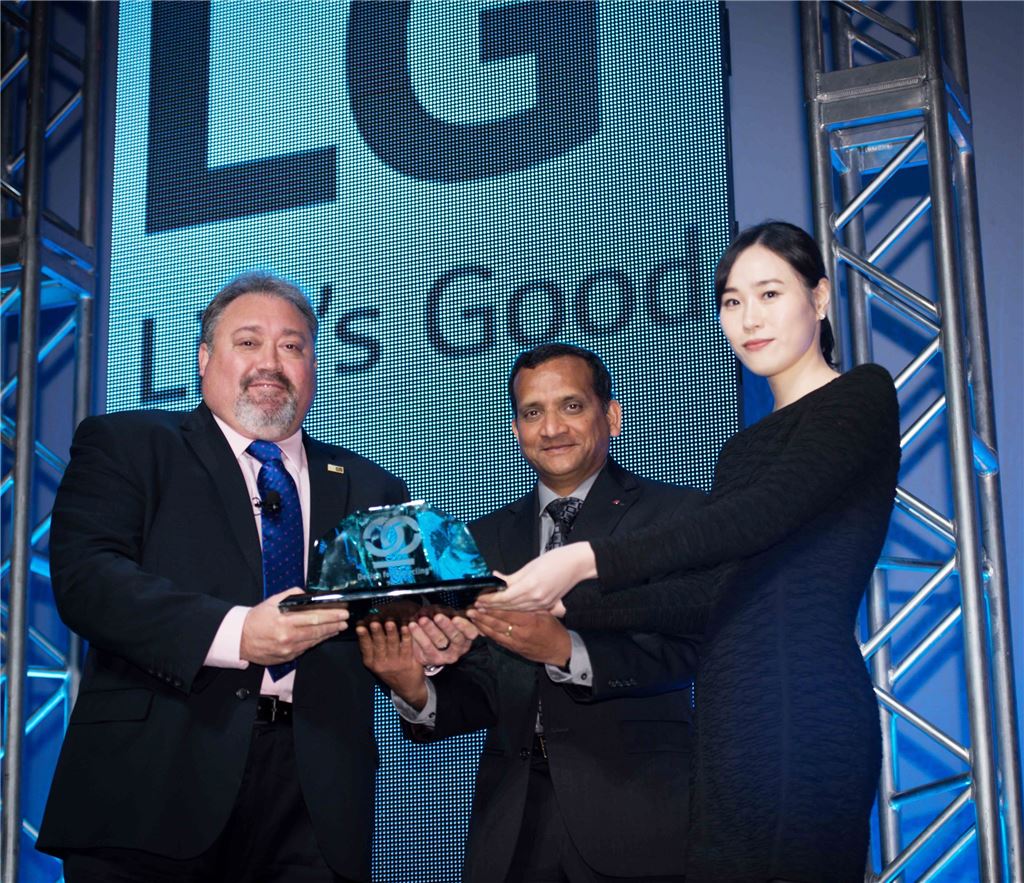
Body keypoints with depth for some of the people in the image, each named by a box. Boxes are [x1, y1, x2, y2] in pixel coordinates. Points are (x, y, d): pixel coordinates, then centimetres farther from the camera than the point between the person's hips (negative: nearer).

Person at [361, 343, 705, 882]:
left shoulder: (677, 514, 0)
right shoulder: (485, 539, 12)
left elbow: (683, 651, -12)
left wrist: (565, 649, -26)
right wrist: (418, 693, -13)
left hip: (633, 815, -3)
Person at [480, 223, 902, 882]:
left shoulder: (862, 394, -2)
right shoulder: (746, 446, 22)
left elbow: (765, 514, -17)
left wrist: (586, 562, -22)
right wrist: (564, 606, 9)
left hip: (798, 714, -7)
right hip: (737, 718, 7)